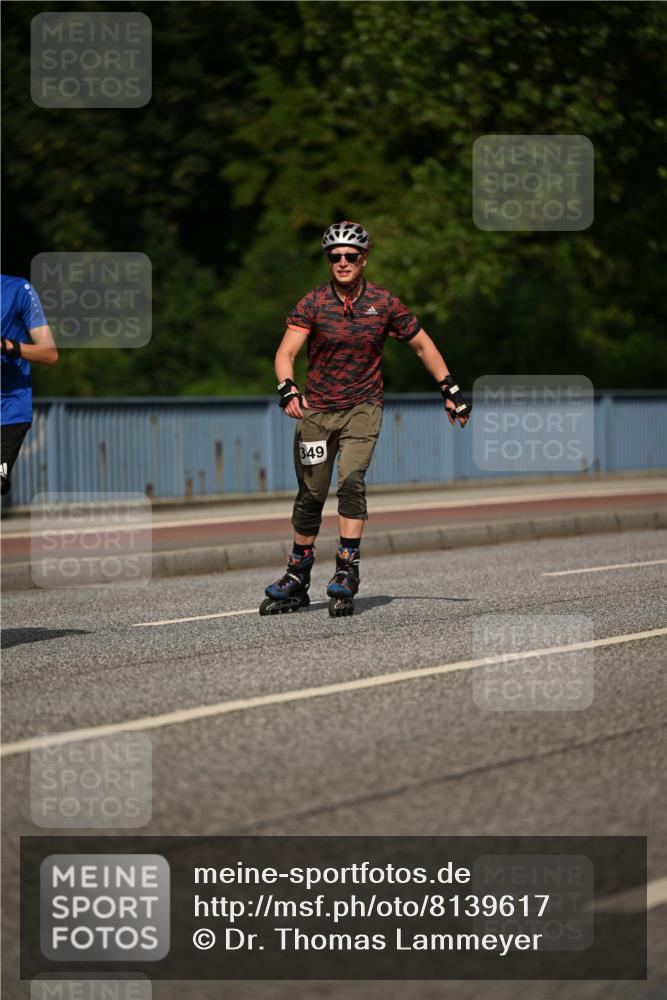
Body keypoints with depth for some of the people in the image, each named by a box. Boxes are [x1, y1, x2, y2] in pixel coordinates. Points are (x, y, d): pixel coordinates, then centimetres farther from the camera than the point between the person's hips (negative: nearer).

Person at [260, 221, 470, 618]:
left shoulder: (385, 303, -5)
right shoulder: (312, 303, -7)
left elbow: (422, 345, 7)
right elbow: (286, 352, -15)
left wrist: (451, 390, 7)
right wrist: (288, 389, -34)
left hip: (363, 407, -1)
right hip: (316, 408, 1)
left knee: (352, 480, -21)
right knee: (311, 495, 4)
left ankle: (348, 571, -19)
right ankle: (297, 578, 17)